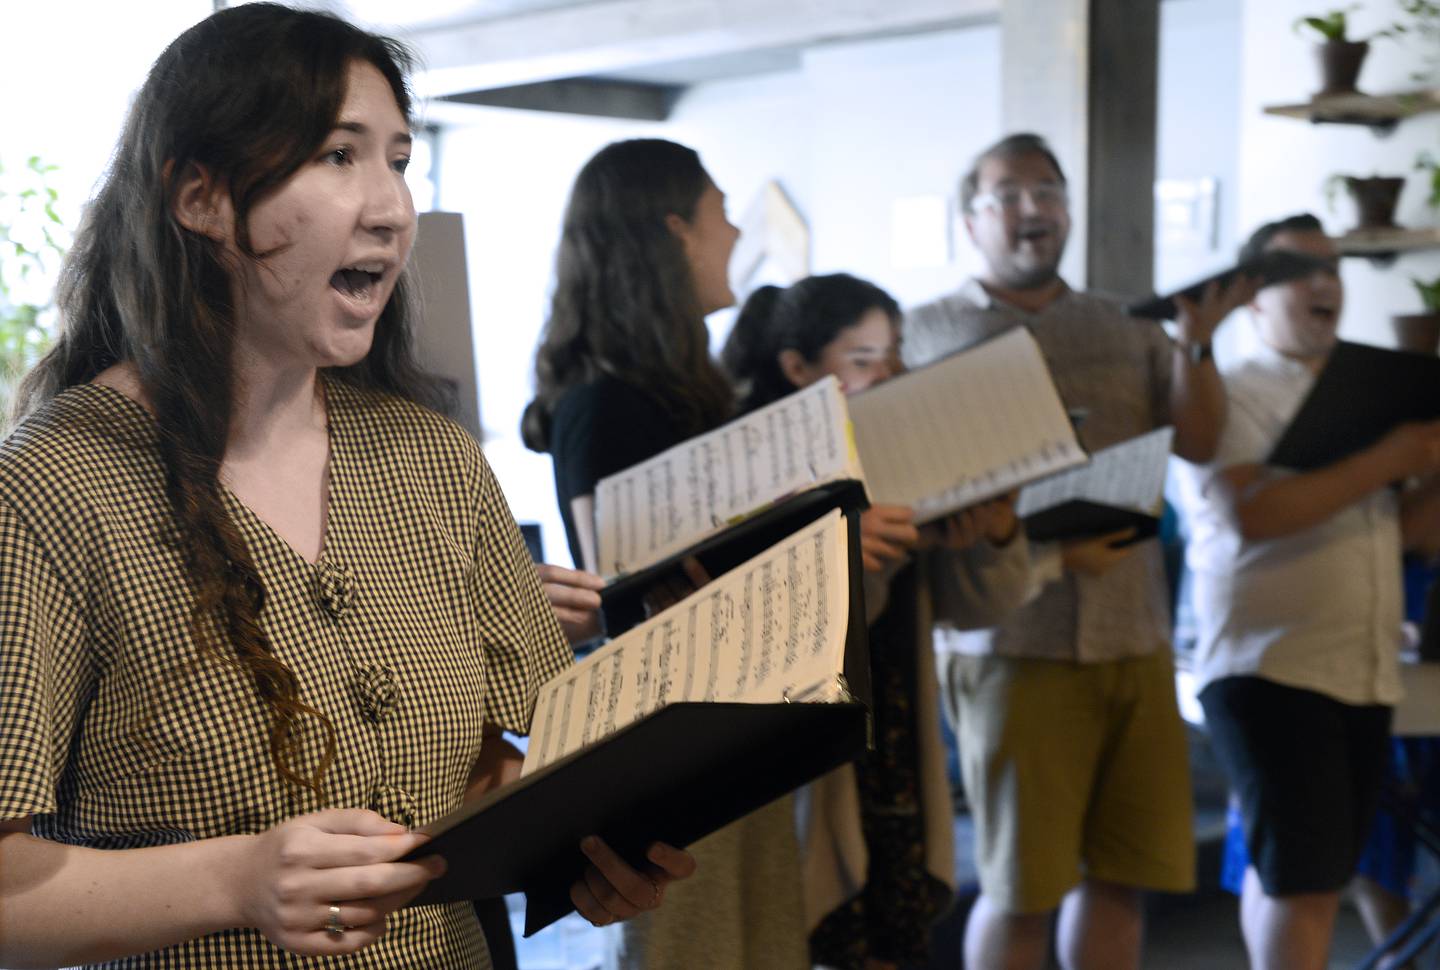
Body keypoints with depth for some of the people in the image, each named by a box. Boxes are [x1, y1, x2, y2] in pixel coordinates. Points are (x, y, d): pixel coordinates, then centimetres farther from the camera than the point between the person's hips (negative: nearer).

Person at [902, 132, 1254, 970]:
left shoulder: (1125, 328, 15)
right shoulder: (928, 334, 2)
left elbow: (1199, 443, 9)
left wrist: (1198, 342, -8)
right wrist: (1043, 554, -17)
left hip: (1135, 639, 4)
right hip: (1016, 642, -4)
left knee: (1122, 876, 10)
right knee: (1021, 888, 2)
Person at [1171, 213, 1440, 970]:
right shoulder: (1231, 395, -5)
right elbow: (1251, 514, -22)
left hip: (1364, 674, 7)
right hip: (1271, 670, -7)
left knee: (1312, 877, 11)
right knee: (1300, 878, -8)